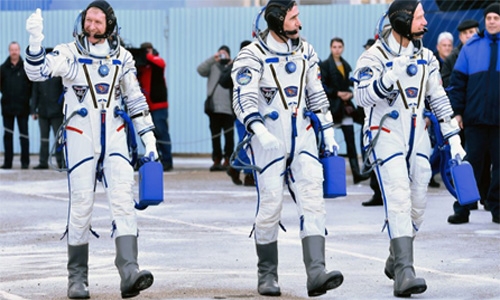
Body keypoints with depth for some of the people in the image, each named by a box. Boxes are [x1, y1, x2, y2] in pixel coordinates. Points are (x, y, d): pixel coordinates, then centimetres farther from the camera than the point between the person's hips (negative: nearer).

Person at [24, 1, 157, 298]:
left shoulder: (122, 58, 7)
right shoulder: (69, 54, -3)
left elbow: (135, 99, 15)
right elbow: (37, 72, -19)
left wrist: (148, 136, 11)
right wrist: (36, 41, -35)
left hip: (114, 138, 2)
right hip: (80, 138, -2)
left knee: (123, 200, -12)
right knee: (81, 206, -2)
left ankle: (129, 272, -20)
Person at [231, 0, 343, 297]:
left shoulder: (305, 51, 9)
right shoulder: (252, 56, -9)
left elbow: (317, 94, 17)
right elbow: (243, 99, -18)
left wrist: (328, 132, 13)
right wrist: (260, 130, -33)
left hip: (302, 137, 5)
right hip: (269, 140, -5)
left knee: (313, 200, -9)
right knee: (270, 206, -1)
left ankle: (316, 273, -16)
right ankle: (267, 275, 14)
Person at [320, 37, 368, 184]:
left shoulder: (346, 66, 13)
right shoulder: (324, 65, -4)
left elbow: (351, 84, 15)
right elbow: (323, 86, -10)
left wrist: (350, 94, -5)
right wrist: (337, 93, -17)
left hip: (345, 106, 5)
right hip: (331, 105, -5)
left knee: (350, 140, -3)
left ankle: (356, 173, -8)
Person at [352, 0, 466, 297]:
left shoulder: (425, 57, 9)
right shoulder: (374, 57, -10)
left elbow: (439, 98, 15)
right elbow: (364, 95, -23)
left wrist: (453, 137, 11)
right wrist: (393, 73, -37)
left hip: (417, 136, 6)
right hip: (385, 136, -6)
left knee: (417, 205, 8)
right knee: (399, 201, -18)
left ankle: (396, 261, 29)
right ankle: (404, 274, -25)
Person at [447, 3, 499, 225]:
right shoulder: (471, 46, 6)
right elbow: (458, 81, 7)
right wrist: (457, 111, 2)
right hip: (475, 117, 1)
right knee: (471, 162, 2)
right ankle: (462, 209, 7)